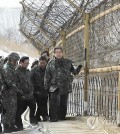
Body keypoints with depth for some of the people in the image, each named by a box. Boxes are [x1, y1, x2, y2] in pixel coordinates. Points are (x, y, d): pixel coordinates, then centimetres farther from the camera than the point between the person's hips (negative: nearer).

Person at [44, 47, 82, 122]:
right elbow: (47, 76, 7)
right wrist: (46, 87, 4)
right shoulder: (51, 63, 4)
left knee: (63, 104, 9)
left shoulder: (68, 62, 6)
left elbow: (74, 72, 11)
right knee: (54, 103, -11)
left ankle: (62, 117, 21)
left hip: (65, 87, 1)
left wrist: (79, 68, -9)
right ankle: (53, 118, -4)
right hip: (54, 87, -1)